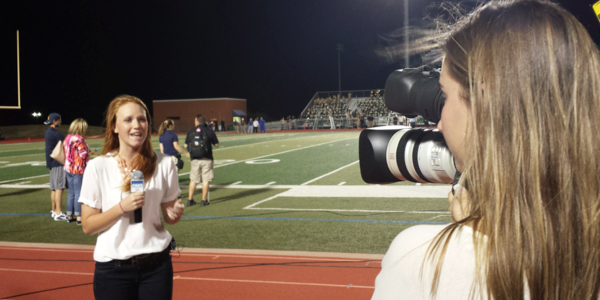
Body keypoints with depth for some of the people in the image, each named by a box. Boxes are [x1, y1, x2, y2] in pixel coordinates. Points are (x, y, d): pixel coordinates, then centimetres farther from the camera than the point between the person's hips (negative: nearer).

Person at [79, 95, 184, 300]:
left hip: (156, 265, 2)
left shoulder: (164, 164, -1)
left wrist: (175, 214, -14)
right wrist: (122, 207, -20)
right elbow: (88, 226, -6)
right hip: (113, 269, -1)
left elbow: (168, 215, 8)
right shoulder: (98, 167, -7)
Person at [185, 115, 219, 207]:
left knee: (193, 180, 11)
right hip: (206, 159, -2)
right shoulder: (209, 131, -5)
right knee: (205, 180, 3)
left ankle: (190, 200, 15)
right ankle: (204, 200, 4)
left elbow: (186, 145, 9)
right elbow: (216, 144, 0)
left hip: (195, 159, 3)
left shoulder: (191, 132, 2)